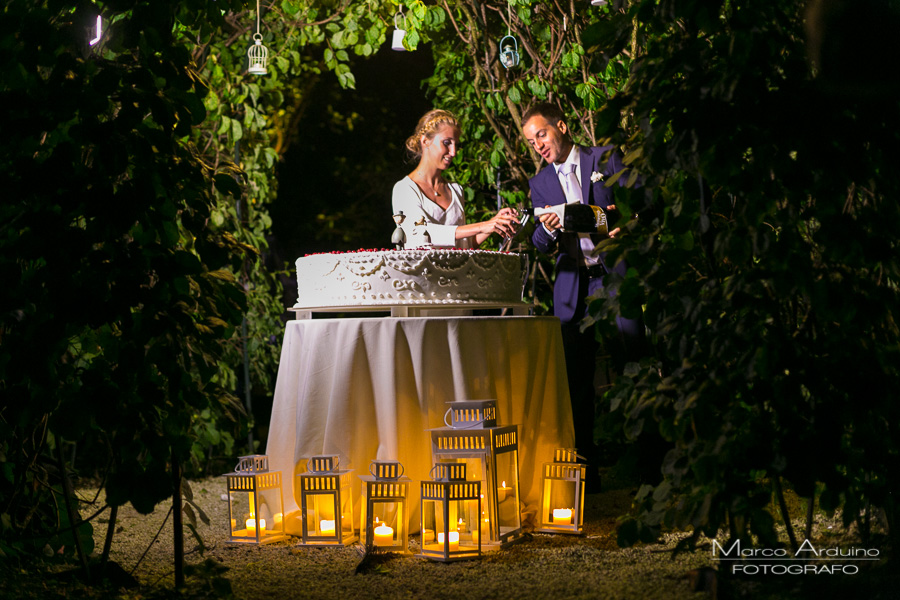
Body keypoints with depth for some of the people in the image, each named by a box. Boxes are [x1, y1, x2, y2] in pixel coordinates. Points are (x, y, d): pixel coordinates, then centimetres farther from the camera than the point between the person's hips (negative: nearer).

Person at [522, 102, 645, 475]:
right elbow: (540, 245, 10)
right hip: (572, 286, 3)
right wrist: (547, 230, -13)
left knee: (632, 365, -5)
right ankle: (584, 459, 8)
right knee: (575, 376, 1)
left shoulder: (607, 158, 7)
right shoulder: (540, 183, 16)